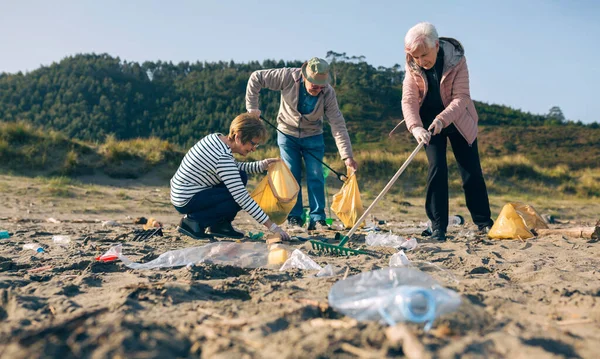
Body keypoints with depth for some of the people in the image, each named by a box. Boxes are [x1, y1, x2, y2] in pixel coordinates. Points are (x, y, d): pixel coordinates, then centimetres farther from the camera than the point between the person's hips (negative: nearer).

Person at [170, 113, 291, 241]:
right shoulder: (223, 158, -28)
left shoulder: (216, 138, 0)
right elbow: (242, 198, -27)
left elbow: (235, 167, 18)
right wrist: (272, 226, -23)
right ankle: (194, 221, -6)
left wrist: (262, 165, 2)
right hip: (187, 201, -10)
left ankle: (219, 225, 9)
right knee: (239, 198, -15)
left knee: (241, 177, 5)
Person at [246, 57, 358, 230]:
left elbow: (338, 125, -23)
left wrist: (347, 156, -28)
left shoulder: (328, 93, -22)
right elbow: (256, 77, -16)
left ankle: (318, 219, 1)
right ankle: (294, 218, 8)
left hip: (313, 136, 1)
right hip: (287, 134, 0)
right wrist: (252, 107, -18)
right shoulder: (288, 77, -25)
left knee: (316, 176, -6)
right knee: (291, 175, -2)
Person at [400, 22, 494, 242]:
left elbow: (461, 98, -27)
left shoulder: (456, 60, -22)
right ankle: (438, 226, -2)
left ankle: (483, 222, 17)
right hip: (429, 122, 1)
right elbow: (408, 100, -23)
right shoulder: (413, 67, -16)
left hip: (458, 120, -1)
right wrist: (415, 127, -40)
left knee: (471, 170, 2)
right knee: (437, 168, -9)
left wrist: (442, 119, -43)